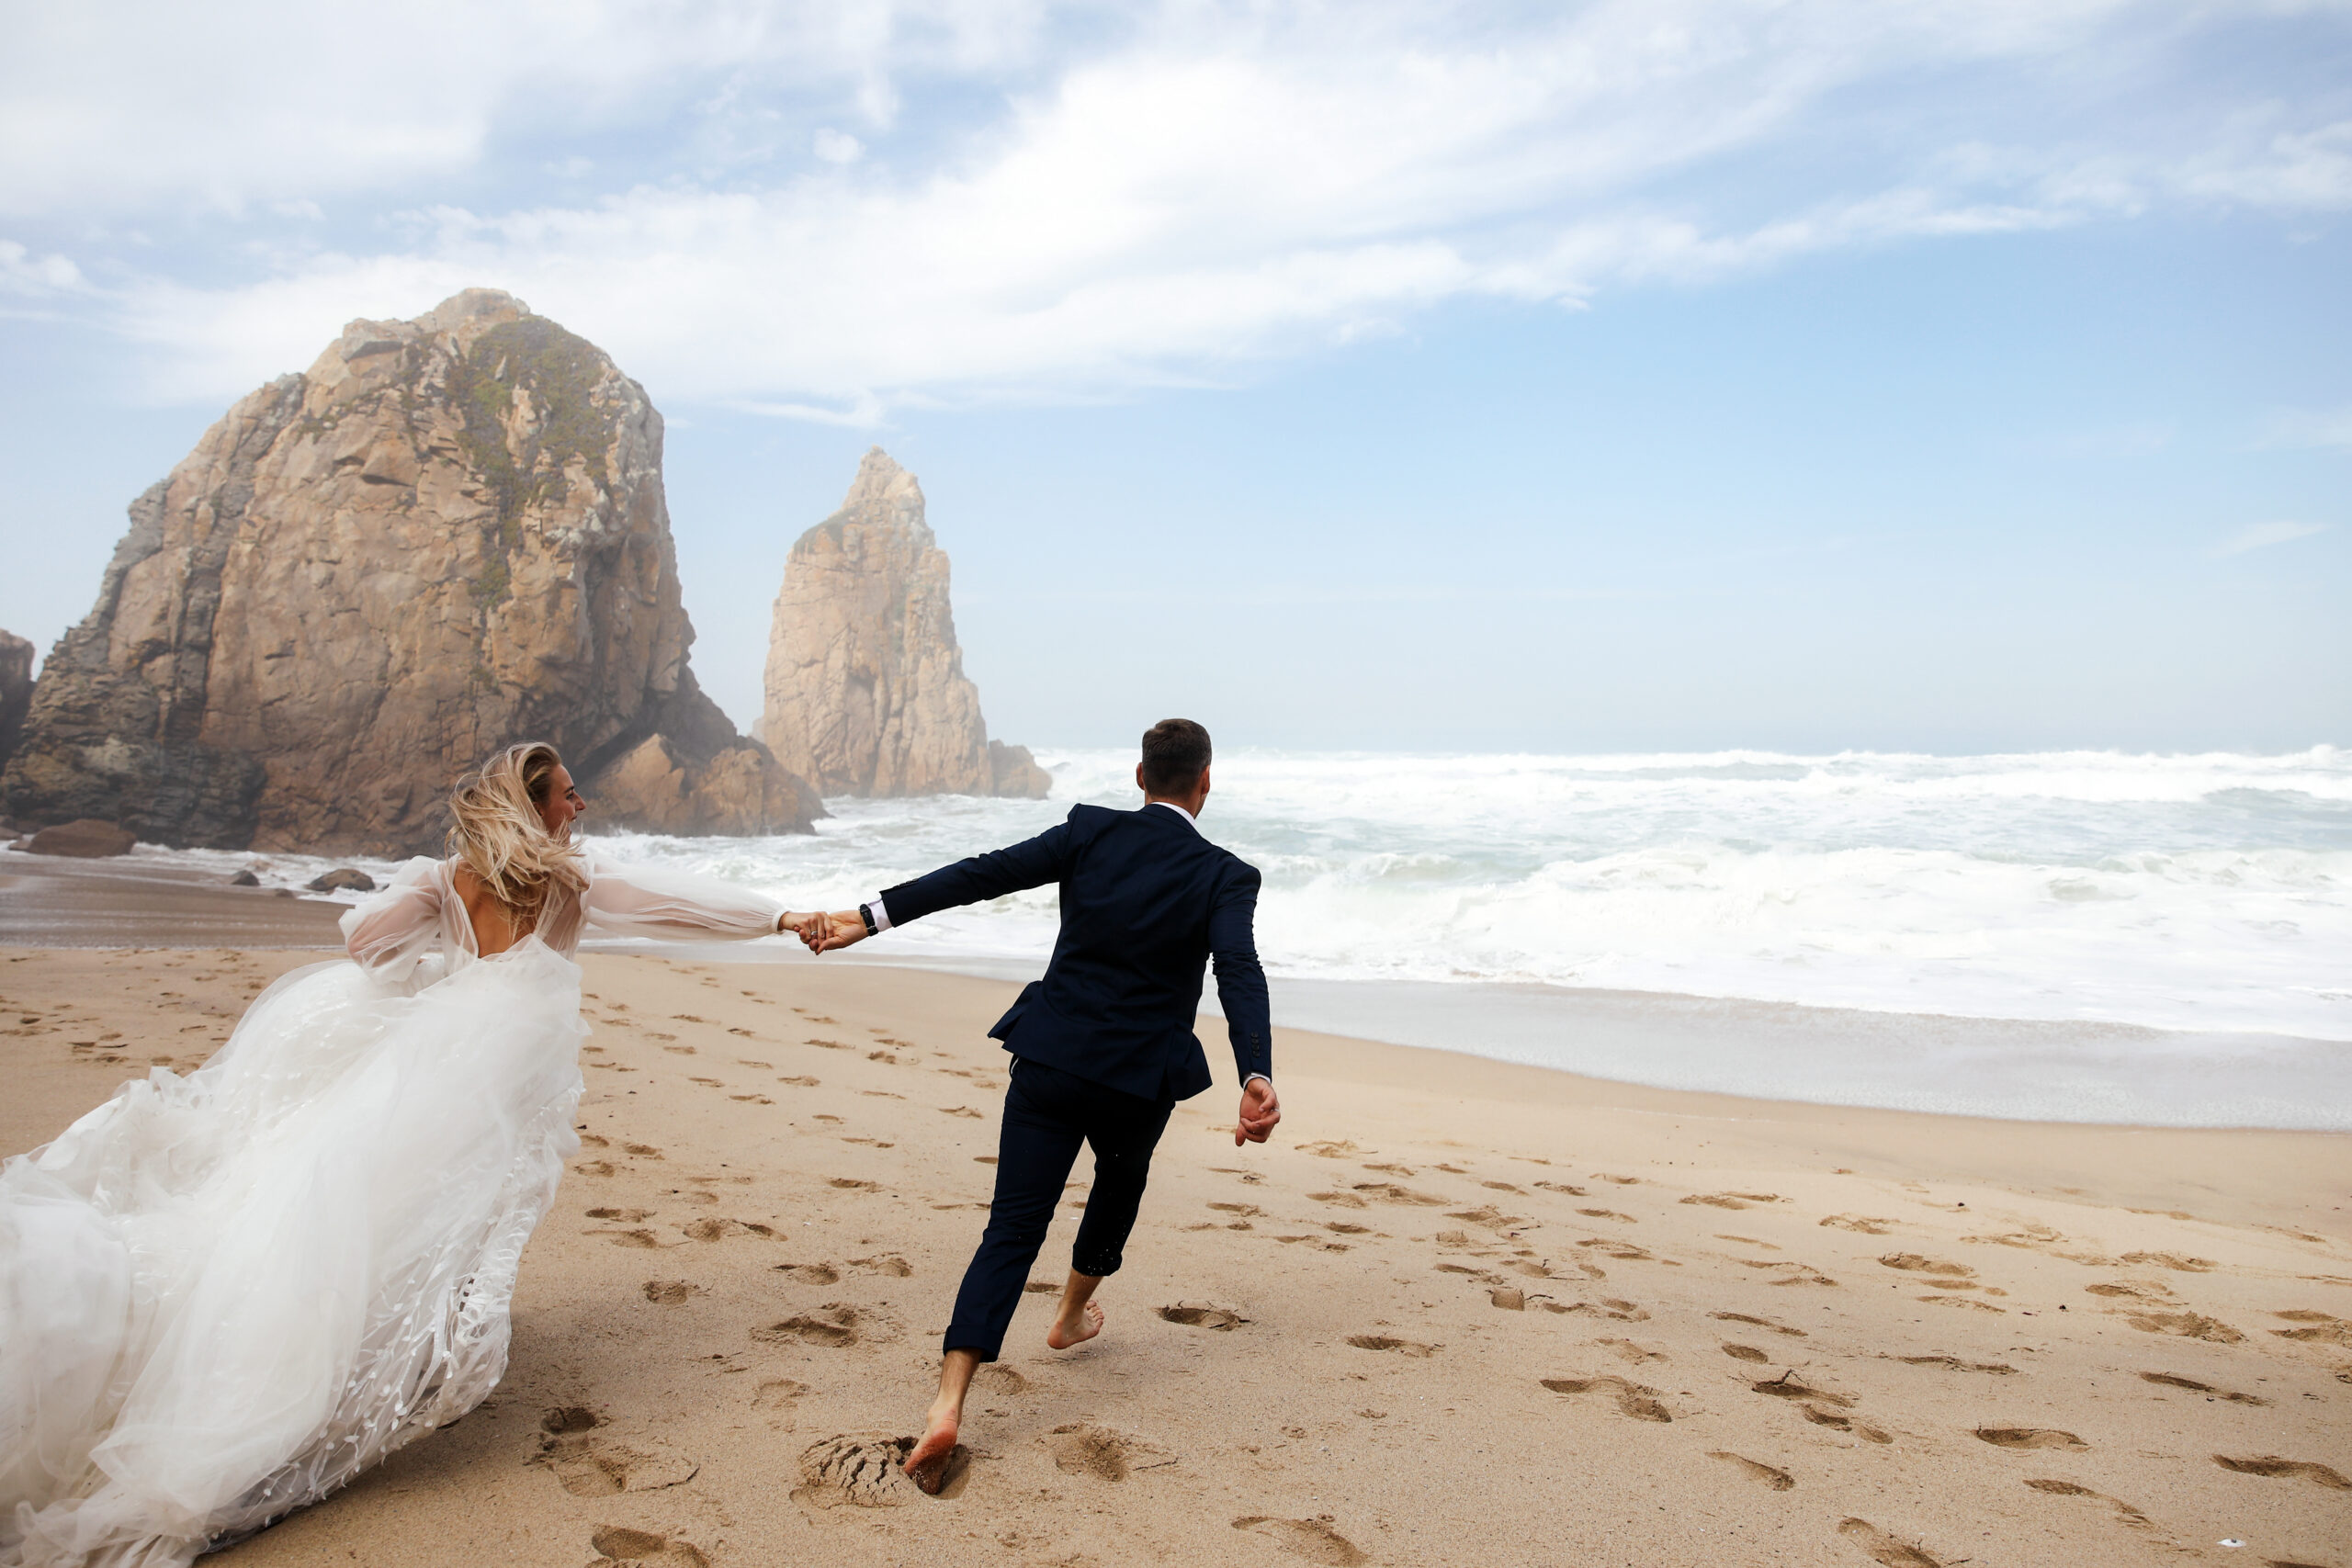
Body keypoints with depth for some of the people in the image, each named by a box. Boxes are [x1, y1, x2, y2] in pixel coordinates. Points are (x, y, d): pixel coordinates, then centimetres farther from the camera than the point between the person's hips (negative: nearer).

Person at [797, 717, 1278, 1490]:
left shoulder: (1091, 831, -2)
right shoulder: (1224, 875, -8)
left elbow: (981, 875, -9)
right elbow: (1240, 973, -24)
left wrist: (871, 916, -9)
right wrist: (1258, 1078, -35)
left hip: (1050, 1062, 1)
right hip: (1138, 1078, -1)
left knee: (1011, 1232, 2)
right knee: (1119, 1185, 31)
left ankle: (949, 1404, -9)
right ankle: (1073, 1314, 50)